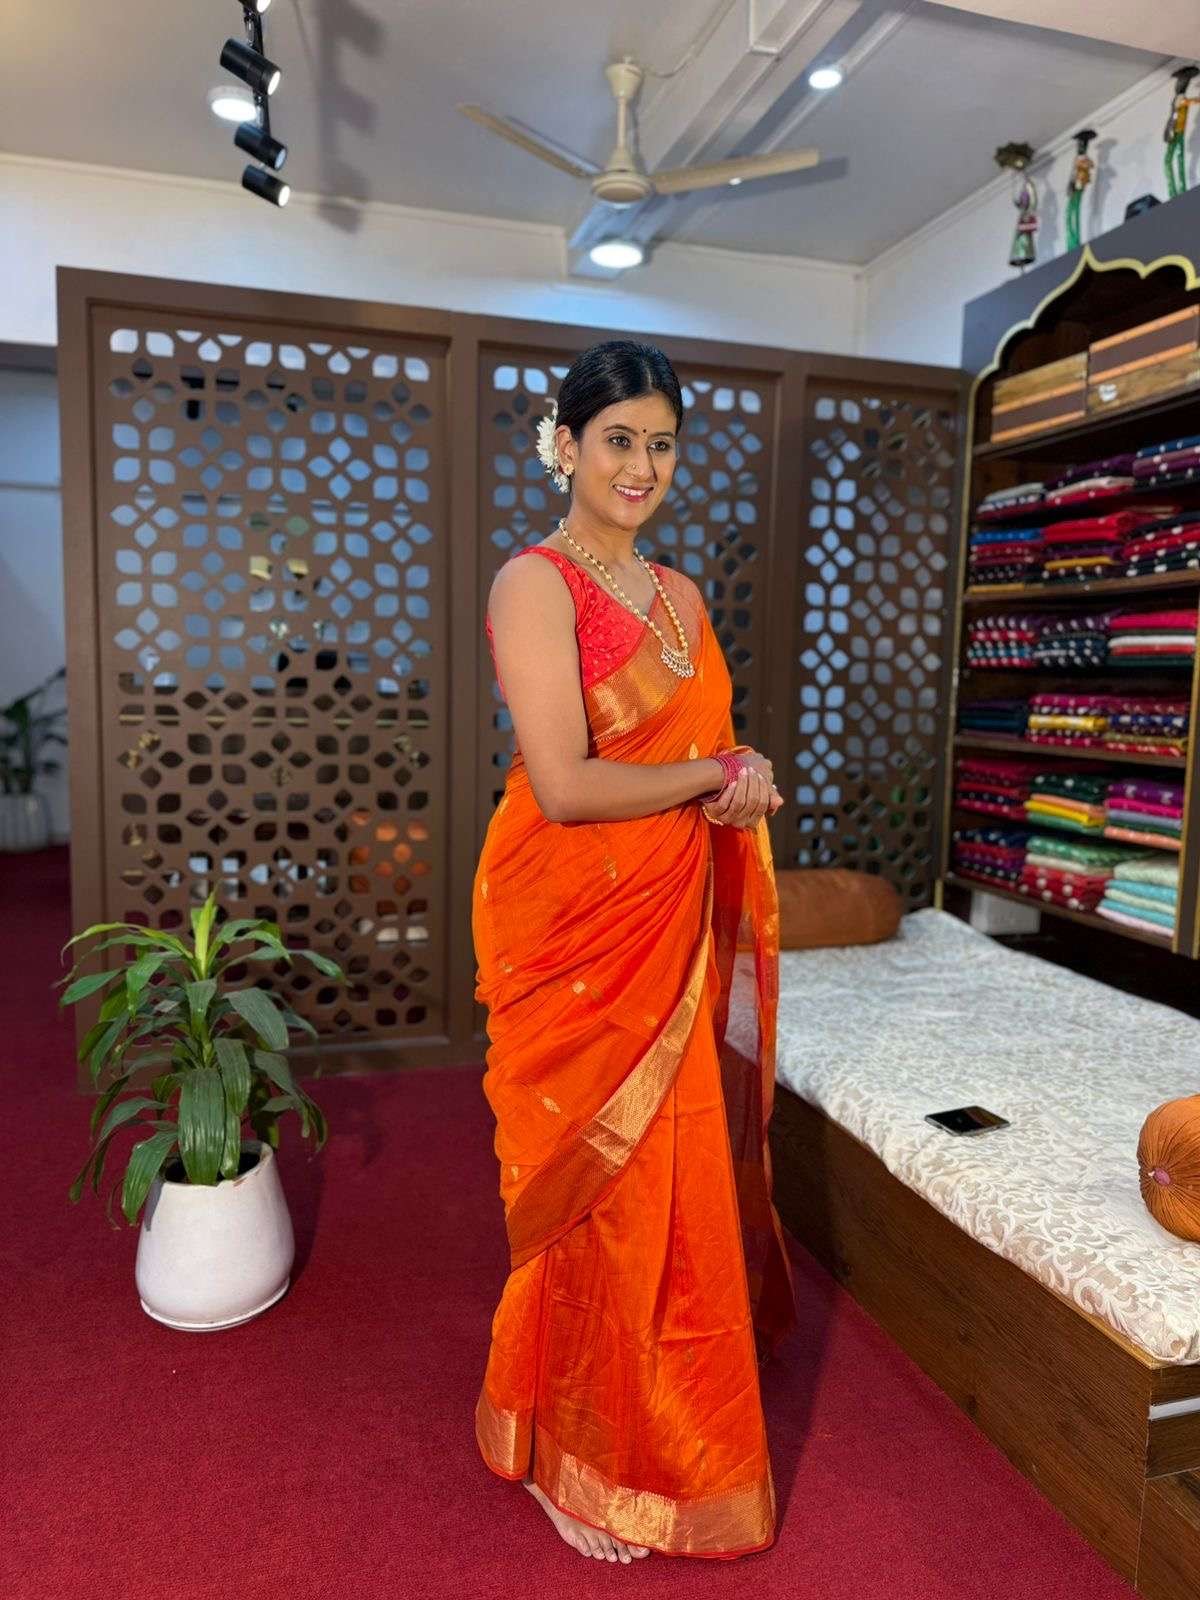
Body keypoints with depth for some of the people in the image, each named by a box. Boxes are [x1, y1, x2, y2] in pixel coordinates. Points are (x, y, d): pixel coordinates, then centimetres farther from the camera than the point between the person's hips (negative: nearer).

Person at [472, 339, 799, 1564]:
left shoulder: (678, 594, 13)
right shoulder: (536, 582, -11)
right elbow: (564, 785, -20)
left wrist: (746, 777, -5)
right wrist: (713, 772, -8)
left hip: (673, 929, 7)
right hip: (575, 933, -7)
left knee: (676, 1179, 17)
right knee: (596, 1195, 7)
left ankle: (658, 1418, 41)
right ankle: (576, 1461, 32)